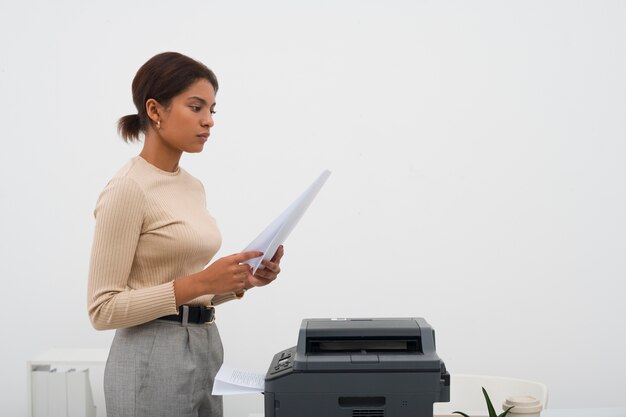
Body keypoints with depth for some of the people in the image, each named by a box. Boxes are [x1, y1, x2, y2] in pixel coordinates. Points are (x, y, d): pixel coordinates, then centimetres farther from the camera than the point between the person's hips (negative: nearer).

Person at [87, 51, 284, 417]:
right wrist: (200, 281, -23)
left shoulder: (193, 186, 10)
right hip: (153, 362, -9)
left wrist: (240, 281, -1)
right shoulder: (128, 190, -16)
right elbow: (104, 308, -17)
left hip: (205, 352, 9)